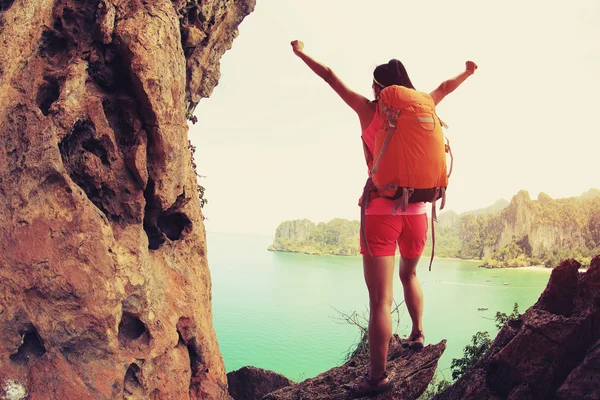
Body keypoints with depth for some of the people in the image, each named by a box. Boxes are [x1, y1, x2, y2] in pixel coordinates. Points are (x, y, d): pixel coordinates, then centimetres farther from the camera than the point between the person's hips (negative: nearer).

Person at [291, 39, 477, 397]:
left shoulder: (370, 110, 2)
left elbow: (330, 76, 11)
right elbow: (445, 88, 29)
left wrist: (302, 53, 25)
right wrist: (467, 72, 48)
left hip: (381, 211, -4)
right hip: (417, 210, 5)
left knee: (380, 298, -5)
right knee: (410, 274, 31)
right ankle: (418, 333, 36)